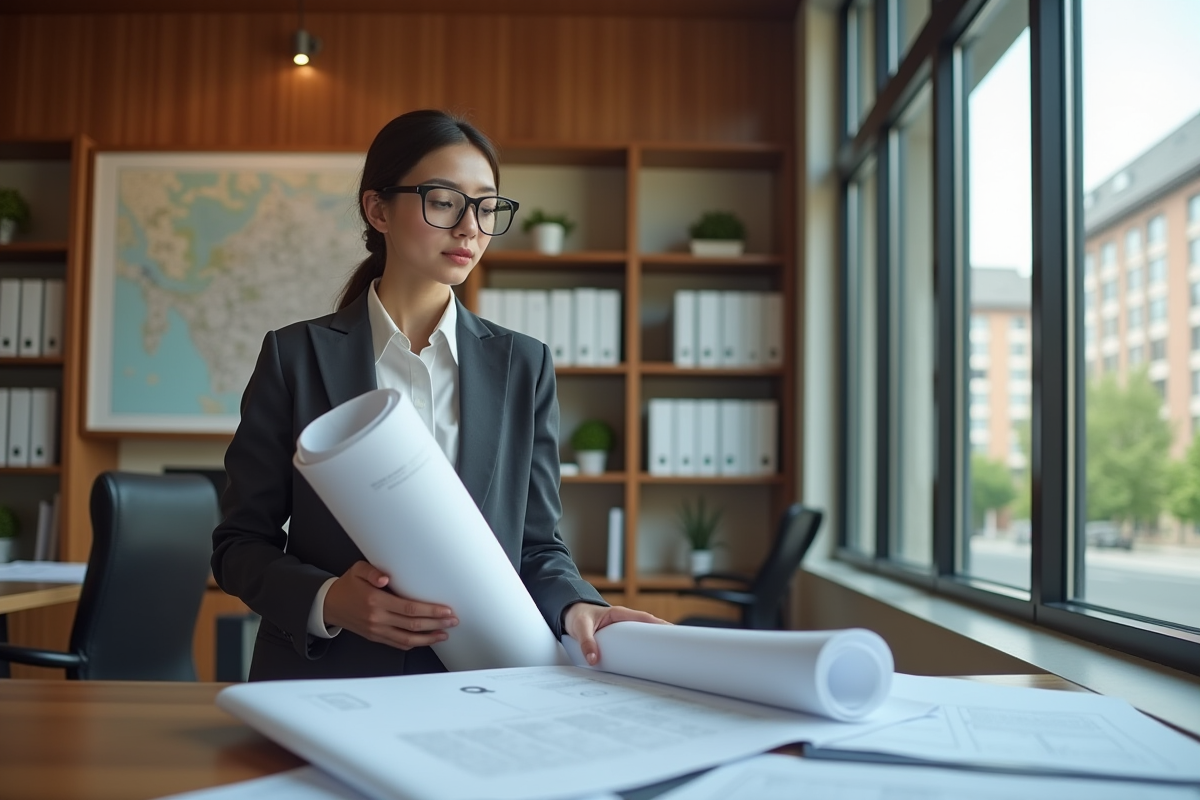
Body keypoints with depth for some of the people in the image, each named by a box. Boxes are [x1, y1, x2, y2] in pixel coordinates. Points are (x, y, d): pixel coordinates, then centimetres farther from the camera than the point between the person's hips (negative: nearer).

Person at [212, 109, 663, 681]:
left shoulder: (523, 366, 8)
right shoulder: (297, 355, 3)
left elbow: (536, 544, 9)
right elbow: (240, 543, 4)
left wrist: (575, 608, -12)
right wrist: (326, 602, -14)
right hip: (326, 680, -2)